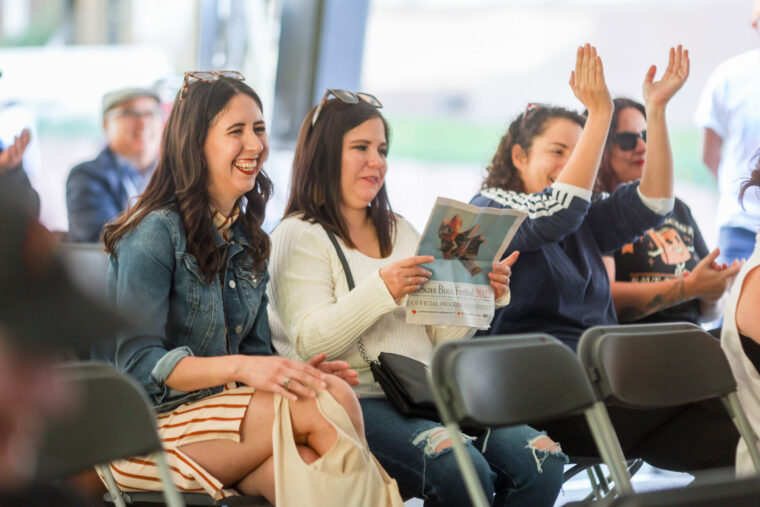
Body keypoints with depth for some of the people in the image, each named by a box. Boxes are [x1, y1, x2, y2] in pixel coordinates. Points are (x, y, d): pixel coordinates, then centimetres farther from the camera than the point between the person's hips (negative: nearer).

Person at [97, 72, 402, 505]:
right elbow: (138, 364, -16)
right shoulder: (155, 234, -10)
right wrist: (239, 367, -27)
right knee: (327, 402, -24)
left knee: (307, 467, -29)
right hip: (145, 430, -6)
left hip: (217, 407, 6)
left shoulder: (248, 238, 13)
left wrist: (293, 372, -7)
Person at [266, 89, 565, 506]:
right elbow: (309, 342, -12)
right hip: (357, 401, -6)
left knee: (542, 459, -18)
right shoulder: (300, 236, 2)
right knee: (463, 471, -32)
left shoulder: (400, 231, 24)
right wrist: (382, 291, -22)